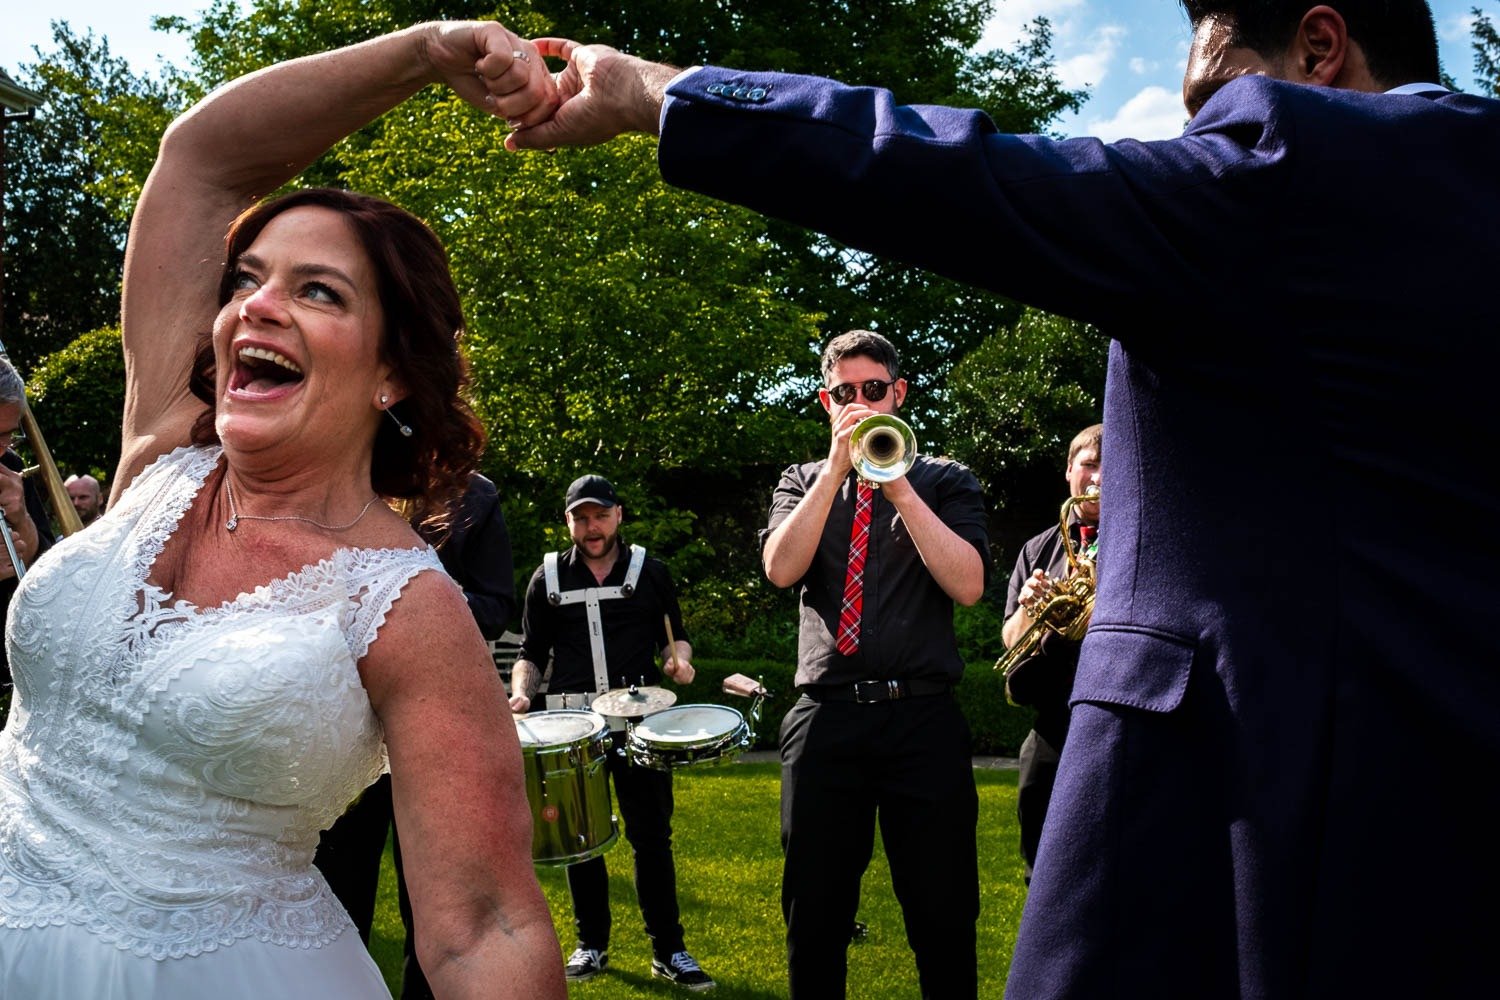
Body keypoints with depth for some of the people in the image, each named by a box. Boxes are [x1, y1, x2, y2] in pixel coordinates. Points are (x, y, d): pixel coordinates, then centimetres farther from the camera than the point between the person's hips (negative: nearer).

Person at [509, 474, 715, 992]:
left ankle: (668, 950, 9)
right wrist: (521, 692, -8)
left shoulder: (651, 572, 6)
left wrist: (678, 658, -10)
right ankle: (591, 945, 23)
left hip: (639, 717, -1)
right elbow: (531, 653, 10)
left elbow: (675, 635, 12)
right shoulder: (548, 578, 7)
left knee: (651, 835, 0)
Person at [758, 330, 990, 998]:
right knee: (814, 914, 8)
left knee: (944, 919, 2)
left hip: (923, 720, -1)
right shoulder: (803, 483, 15)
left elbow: (967, 584, -7)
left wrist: (897, 485, -11)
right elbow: (781, 567, -4)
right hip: (825, 718, 2)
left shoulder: (946, 482, 10)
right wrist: (838, 468, -9)